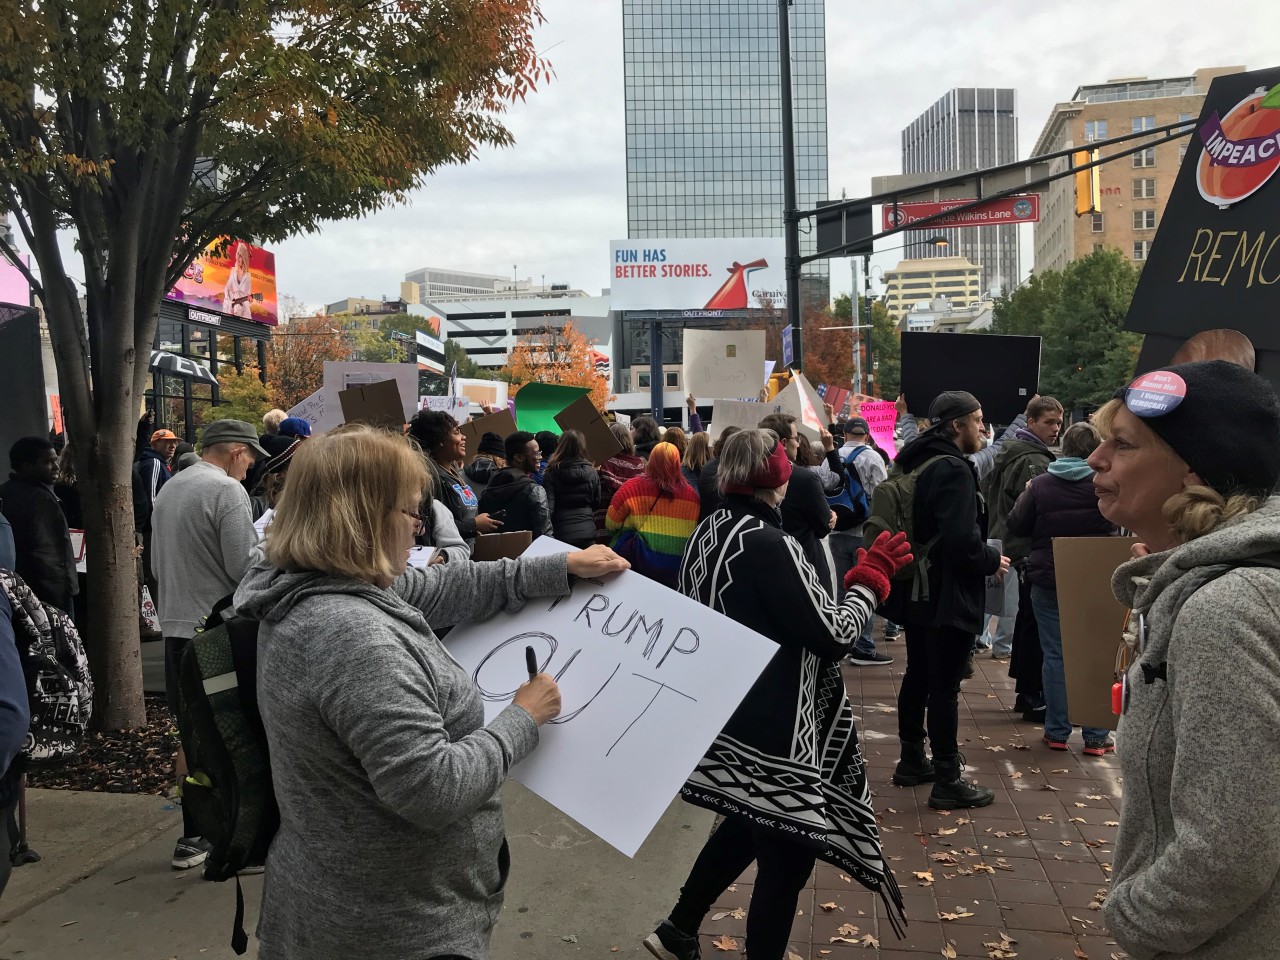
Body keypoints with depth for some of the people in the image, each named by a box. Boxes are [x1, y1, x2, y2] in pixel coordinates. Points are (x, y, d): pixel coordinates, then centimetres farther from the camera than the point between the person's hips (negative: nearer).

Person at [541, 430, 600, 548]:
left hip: (561, 534, -2)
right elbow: (596, 503, 10)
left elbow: (548, 507, -12)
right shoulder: (591, 473, 0)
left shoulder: (551, 474, -7)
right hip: (587, 532, 2)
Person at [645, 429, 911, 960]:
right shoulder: (769, 544, -23)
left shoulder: (710, 531, 5)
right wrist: (871, 577, -6)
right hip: (770, 728, -9)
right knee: (786, 852, 6)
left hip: (727, 714, 9)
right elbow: (833, 637, -19)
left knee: (751, 824, 26)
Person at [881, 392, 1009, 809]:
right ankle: (948, 781, 5)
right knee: (944, 687, -3)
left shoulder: (916, 462, 10)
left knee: (917, 677, 18)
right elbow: (962, 541, -28)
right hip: (948, 598, -10)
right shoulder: (953, 470, -20)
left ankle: (912, 761, 30)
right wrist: (993, 560, -9)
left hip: (916, 594, 10)